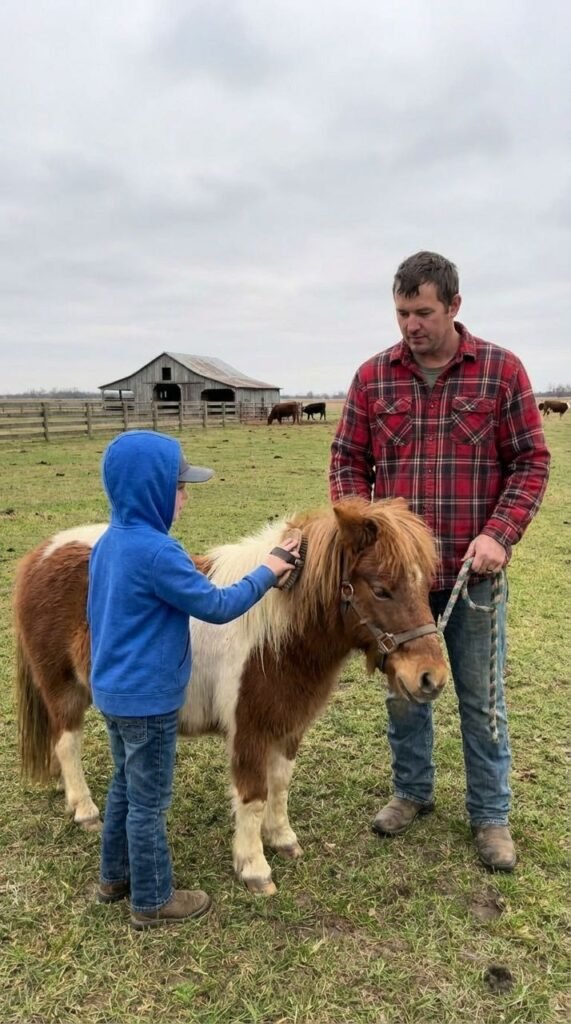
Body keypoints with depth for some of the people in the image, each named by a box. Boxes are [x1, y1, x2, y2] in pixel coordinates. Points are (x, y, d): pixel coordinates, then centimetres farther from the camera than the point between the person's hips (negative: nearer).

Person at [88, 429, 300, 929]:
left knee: (126, 785, 24)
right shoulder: (157, 552, -26)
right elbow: (217, 606, -20)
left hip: (113, 689, 9)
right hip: (147, 698, -9)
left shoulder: (110, 542, 3)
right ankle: (152, 901, 25)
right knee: (149, 801, 7)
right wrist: (267, 573, -7)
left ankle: (115, 876, 40)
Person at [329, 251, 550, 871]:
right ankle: (412, 791, 39)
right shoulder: (372, 376, 0)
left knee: (481, 700, 12)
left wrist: (499, 533, -17)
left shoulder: (501, 370, -5)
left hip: (472, 570, -2)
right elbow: (347, 461, 3)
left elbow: (531, 461, -4)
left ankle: (490, 815, 30)